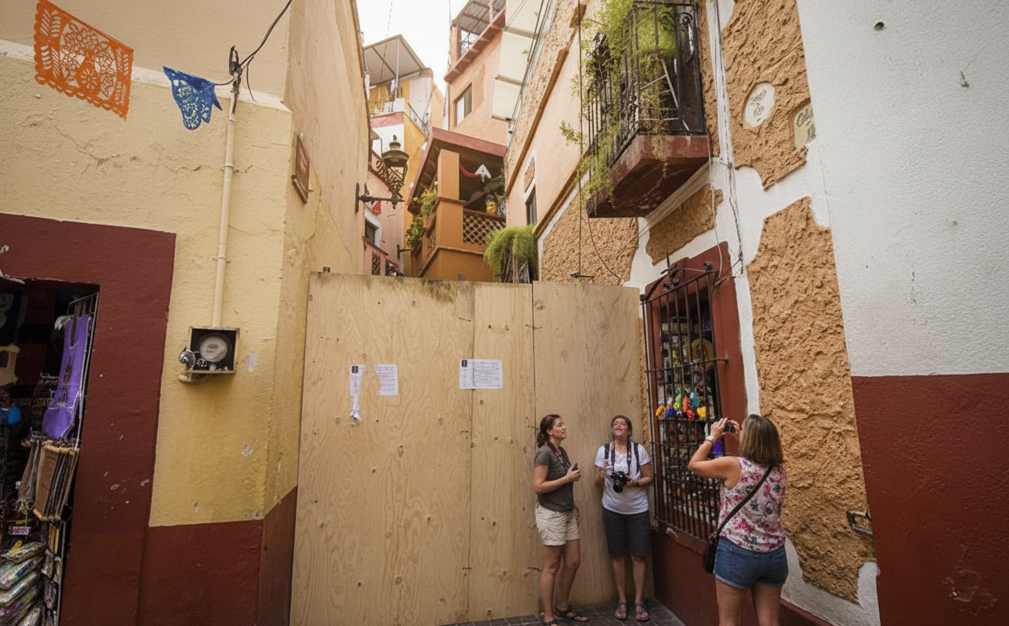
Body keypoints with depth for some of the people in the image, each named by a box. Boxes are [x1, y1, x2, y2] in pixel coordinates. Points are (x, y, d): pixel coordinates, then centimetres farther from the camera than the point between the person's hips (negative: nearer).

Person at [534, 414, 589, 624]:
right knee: (551, 567, 3)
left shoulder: (562, 452, 9)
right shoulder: (544, 453, -16)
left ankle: (562, 608, 31)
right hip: (551, 514, -8)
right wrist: (567, 478, -19)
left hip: (568, 513, 8)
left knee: (573, 562, 14)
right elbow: (539, 486, -21)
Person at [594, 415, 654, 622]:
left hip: (637, 509, -1)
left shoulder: (639, 449, -4)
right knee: (617, 556, 7)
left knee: (638, 556, 3)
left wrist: (634, 483, -18)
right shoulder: (603, 450, -1)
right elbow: (598, 484, 3)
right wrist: (601, 475, -20)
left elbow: (649, 477, 1)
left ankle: (639, 602, 18)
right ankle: (622, 601, 22)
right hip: (613, 509, 1)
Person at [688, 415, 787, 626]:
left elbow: (694, 464, -4)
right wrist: (743, 435, 13)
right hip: (774, 554, 5)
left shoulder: (733, 466, -19)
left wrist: (712, 437, 5)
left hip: (736, 553, -5)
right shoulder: (779, 470, -3)